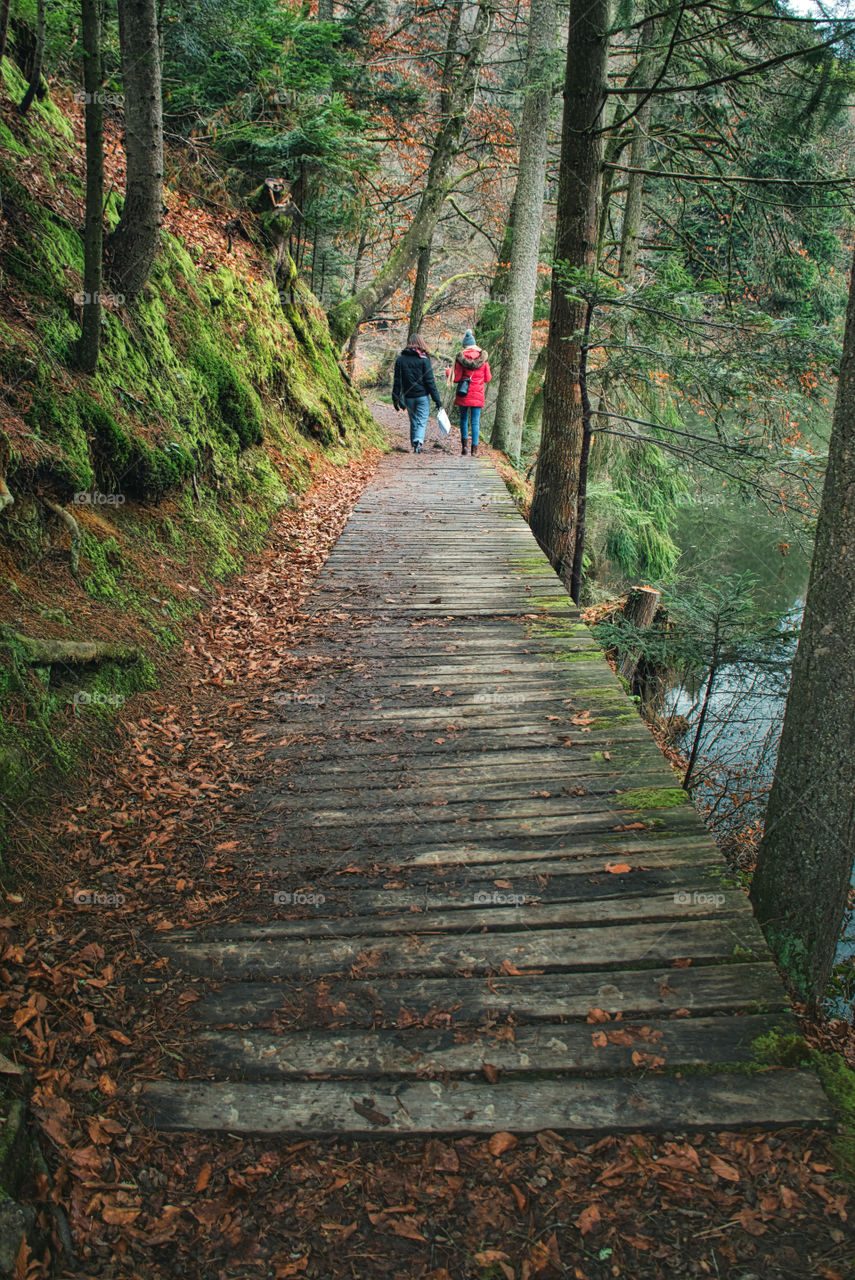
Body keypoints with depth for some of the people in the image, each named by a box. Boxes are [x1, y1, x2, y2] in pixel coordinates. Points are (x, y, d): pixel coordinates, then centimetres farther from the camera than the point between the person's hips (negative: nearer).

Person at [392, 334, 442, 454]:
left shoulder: (400, 359, 2)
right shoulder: (424, 359, -6)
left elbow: (397, 381, 3)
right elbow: (430, 381, -8)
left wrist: (396, 399, 8)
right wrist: (436, 399, -4)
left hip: (409, 397, 3)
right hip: (422, 395, -3)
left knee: (413, 422, 16)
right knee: (422, 421, -2)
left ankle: (415, 444, 18)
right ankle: (419, 441, -24)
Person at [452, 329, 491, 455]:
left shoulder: (460, 358, -5)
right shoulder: (483, 357, -1)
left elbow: (456, 378, -5)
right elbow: (488, 378, 3)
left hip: (463, 393, 0)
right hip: (478, 394, 0)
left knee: (464, 418, 15)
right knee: (475, 421, 3)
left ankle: (464, 444, 6)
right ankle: (474, 447, -2)